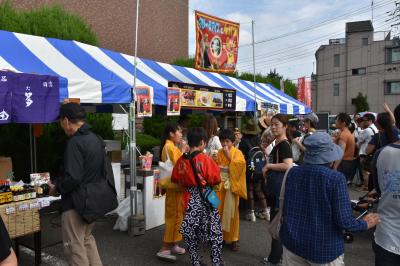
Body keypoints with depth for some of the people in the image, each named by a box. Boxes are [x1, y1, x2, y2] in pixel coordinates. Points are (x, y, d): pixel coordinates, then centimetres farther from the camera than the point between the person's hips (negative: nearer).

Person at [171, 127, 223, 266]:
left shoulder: (181, 160, -3)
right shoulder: (206, 159, -15)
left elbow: (175, 179, 9)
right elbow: (216, 179, -11)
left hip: (189, 200, 4)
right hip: (205, 200, -3)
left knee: (190, 233, 16)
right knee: (214, 233, 10)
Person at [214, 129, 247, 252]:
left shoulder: (237, 152, -2)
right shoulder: (219, 152, 10)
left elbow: (240, 165, -19)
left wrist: (229, 155, -19)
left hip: (231, 186, -4)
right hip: (219, 185, 4)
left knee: (231, 212, -2)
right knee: (219, 211, 7)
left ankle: (233, 239, 9)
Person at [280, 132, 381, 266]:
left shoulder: (292, 172, -6)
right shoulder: (336, 178, -20)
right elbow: (343, 221, -18)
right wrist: (366, 224, 1)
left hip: (293, 243, 3)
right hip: (323, 248, -3)